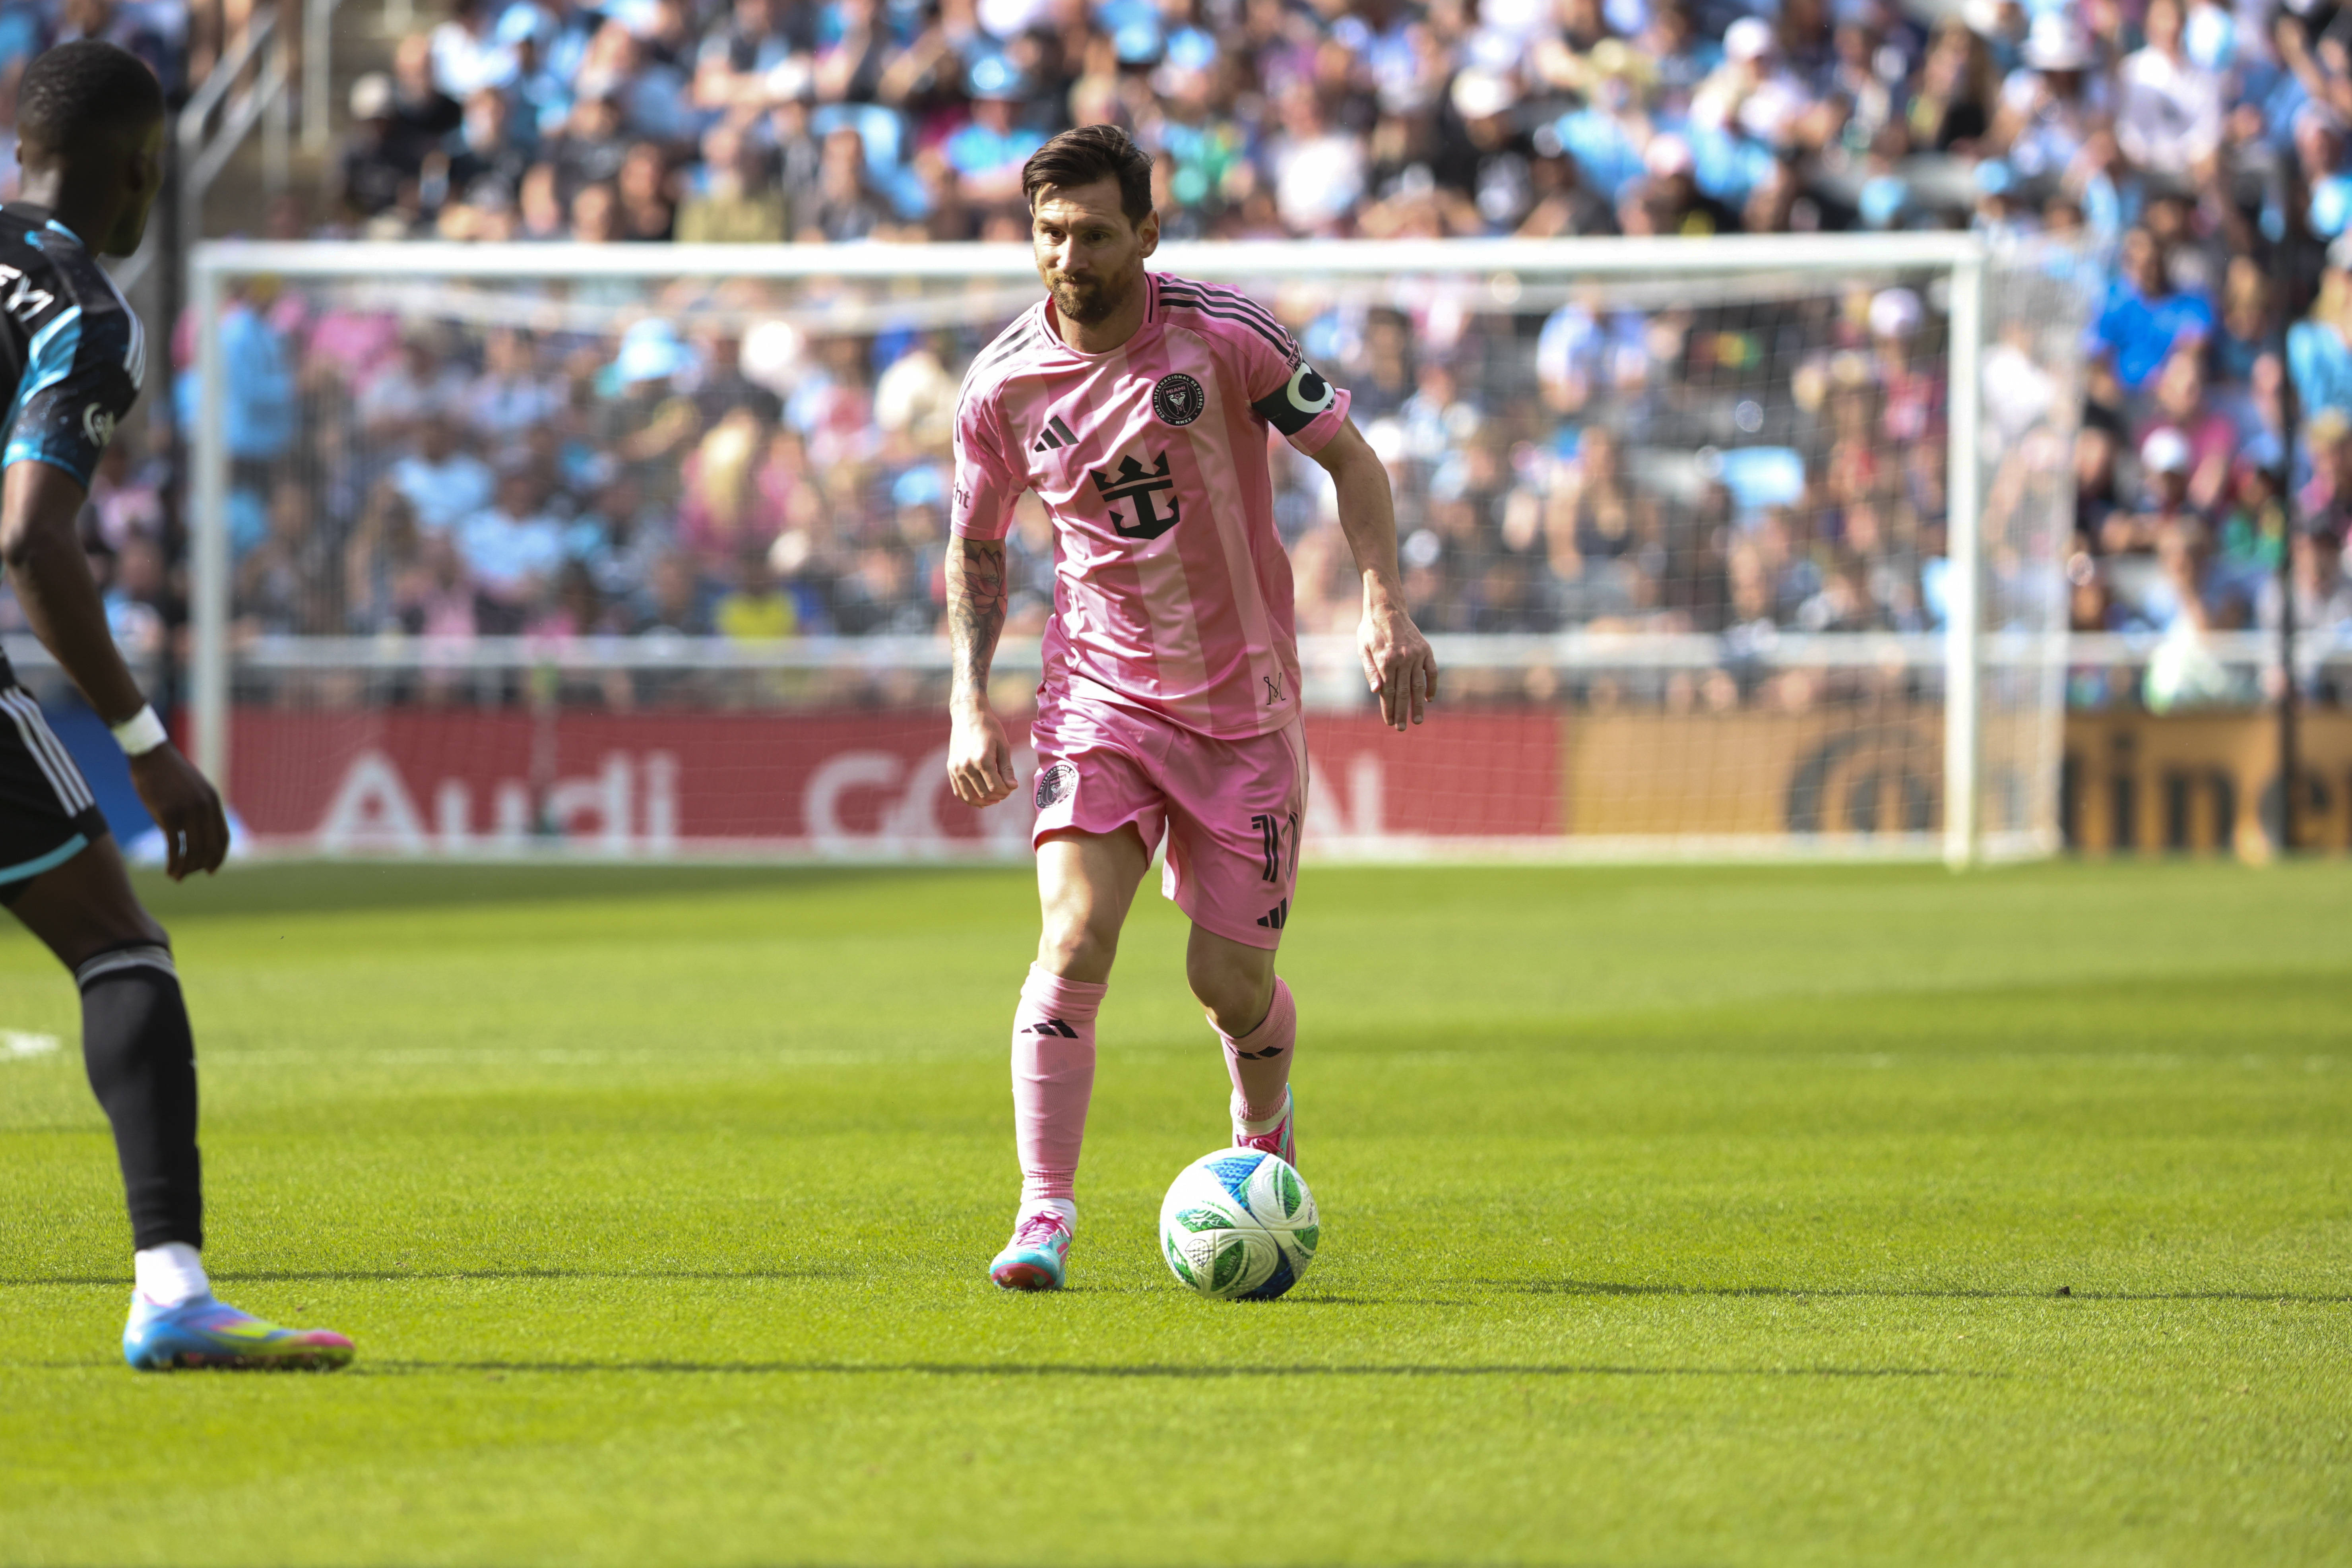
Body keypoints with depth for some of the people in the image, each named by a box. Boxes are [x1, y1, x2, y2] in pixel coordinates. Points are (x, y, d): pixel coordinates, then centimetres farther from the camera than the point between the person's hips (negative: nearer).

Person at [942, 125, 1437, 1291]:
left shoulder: (1225, 337, -12)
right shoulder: (1002, 387, -5)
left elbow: (1352, 462, -2)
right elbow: (976, 548, 10)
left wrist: (1385, 608, -14)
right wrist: (970, 702, 0)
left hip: (1242, 704, -1)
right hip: (1097, 692, 1)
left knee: (1230, 983, 3)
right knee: (1074, 939, -19)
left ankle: (1264, 1135, 37)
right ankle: (1044, 1221, -16)